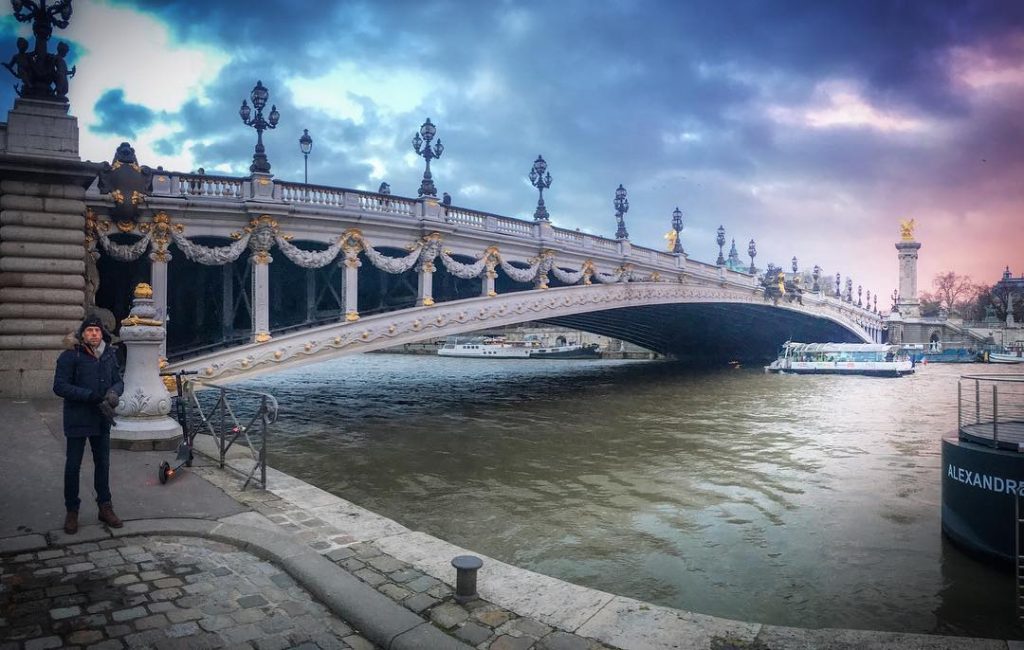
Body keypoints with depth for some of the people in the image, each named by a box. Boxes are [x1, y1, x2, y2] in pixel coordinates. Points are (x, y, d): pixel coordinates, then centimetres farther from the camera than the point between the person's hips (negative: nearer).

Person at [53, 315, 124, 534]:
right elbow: (60, 386, -16)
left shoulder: (110, 355, 5)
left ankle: (105, 508, 24)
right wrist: (94, 397, -24)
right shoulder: (70, 356, -10)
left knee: (103, 463, 13)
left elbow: (118, 381, 9)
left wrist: (113, 392, -15)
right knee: (73, 465, 5)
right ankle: (72, 512, 19)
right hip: (77, 420, -4)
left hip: (102, 420, 4)